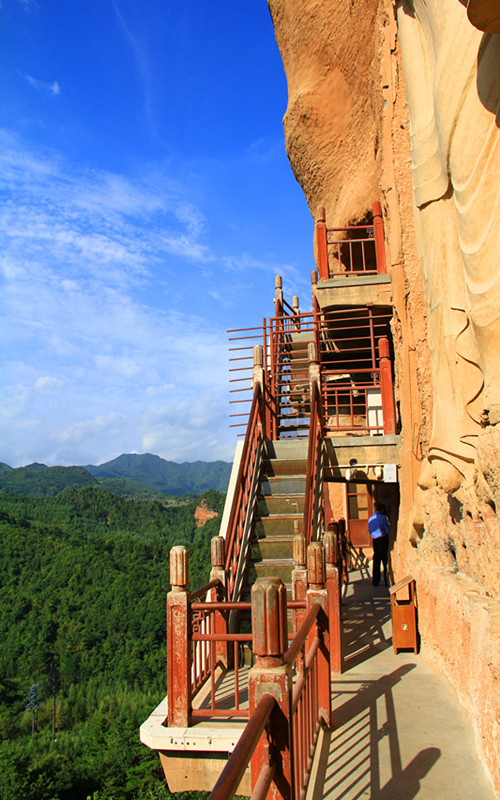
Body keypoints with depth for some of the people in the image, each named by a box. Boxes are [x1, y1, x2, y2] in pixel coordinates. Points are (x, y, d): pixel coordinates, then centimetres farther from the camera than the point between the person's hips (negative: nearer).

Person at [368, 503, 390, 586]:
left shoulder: (370, 518, 12)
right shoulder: (383, 517, -7)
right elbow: (387, 530, -5)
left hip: (374, 540, 6)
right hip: (383, 540, -6)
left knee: (376, 561, 10)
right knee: (386, 561, 0)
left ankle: (375, 581, 11)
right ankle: (387, 581, 0)